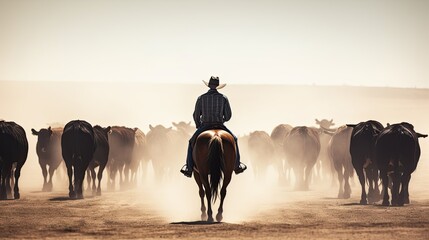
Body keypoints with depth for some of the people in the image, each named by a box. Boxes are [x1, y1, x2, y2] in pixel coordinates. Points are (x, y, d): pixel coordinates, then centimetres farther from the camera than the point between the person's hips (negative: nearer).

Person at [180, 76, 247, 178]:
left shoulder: (201, 98, -4)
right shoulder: (223, 98, -4)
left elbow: (196, 116, 0)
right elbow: (228, 116, -2)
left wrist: (199, 127, 19)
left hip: (204, 126, 0)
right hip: (220, 126, 0)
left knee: (192, 143, 24)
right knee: (233, 140, 27)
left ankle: (189, 168, 20)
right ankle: (237, 166, 31)